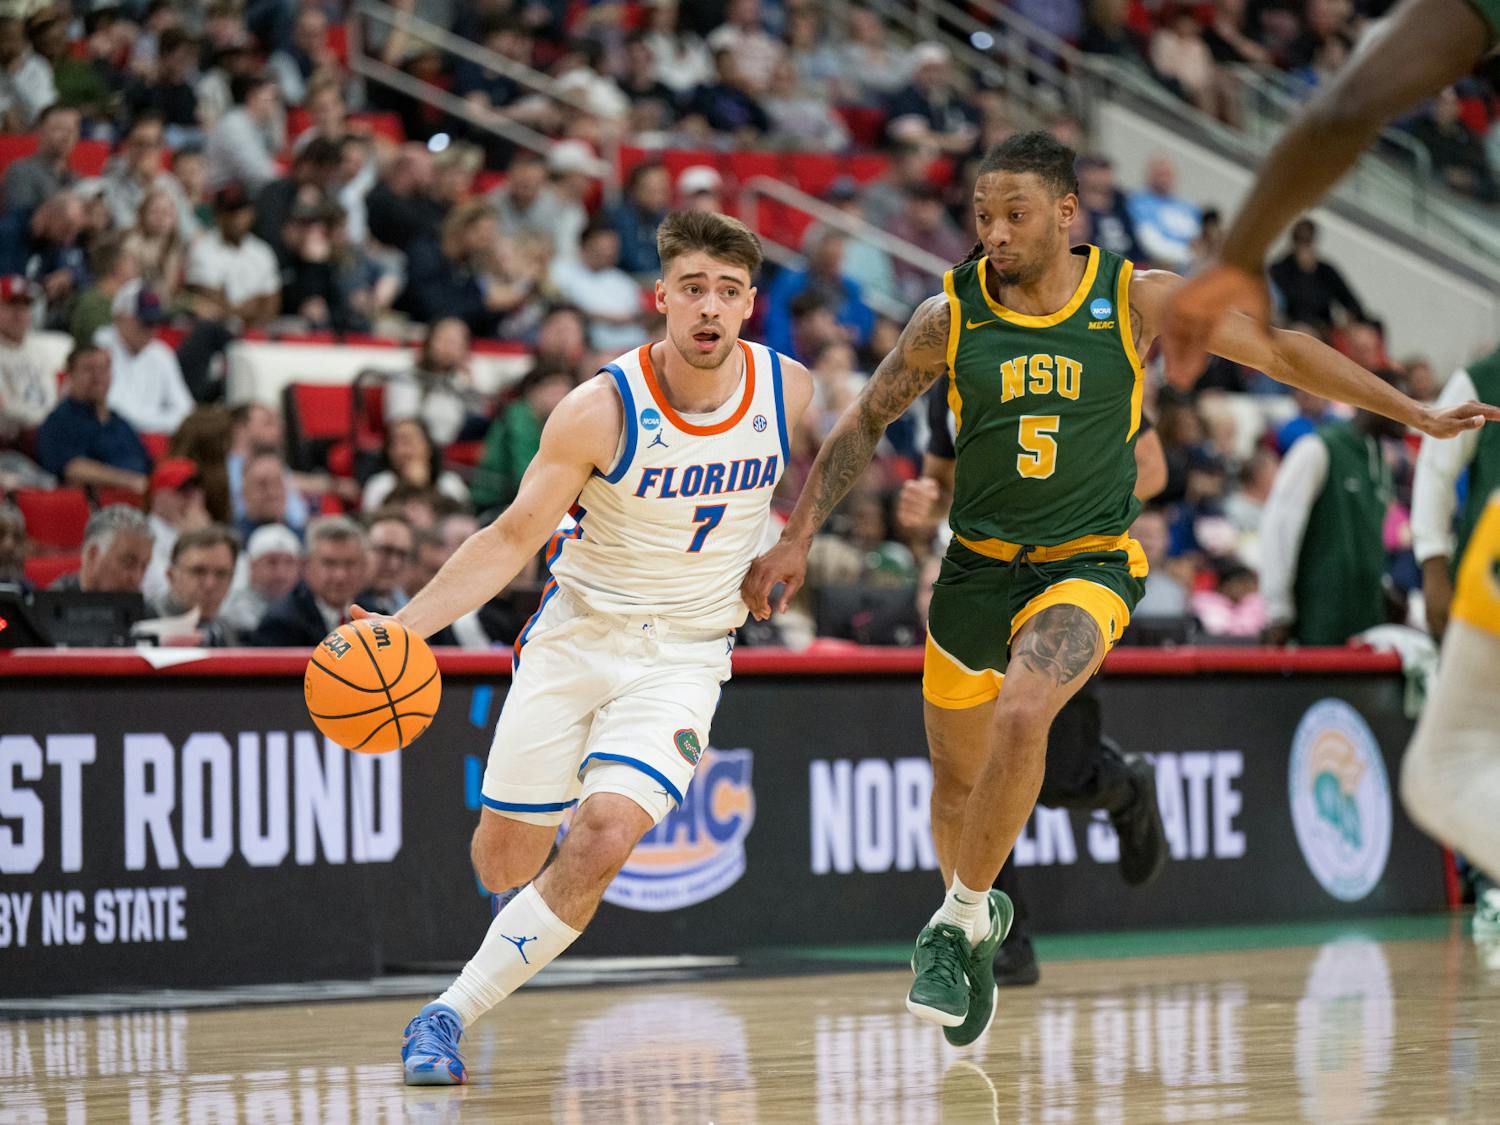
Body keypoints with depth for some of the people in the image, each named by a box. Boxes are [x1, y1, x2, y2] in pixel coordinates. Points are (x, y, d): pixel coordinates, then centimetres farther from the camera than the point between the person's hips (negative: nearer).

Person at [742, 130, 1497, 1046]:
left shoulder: (1135, 300, -6)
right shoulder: (951, 317, -3)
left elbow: (1278, 351, 3)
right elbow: (864, 427, 8)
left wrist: (1418, 414, 3)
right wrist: (796, 539, 3)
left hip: (1090, 563, -3)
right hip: (979, 564, 3)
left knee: (1021, 716, -29)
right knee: (957, 777, 10)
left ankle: (958, 924, -14)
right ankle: (980, 916, 40)